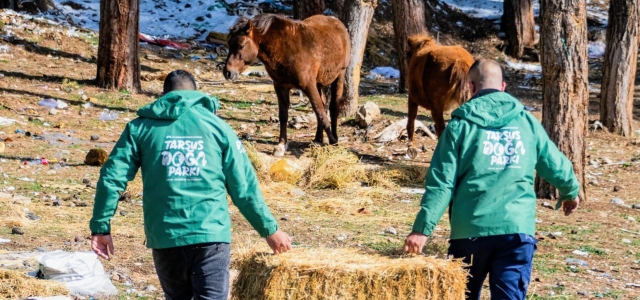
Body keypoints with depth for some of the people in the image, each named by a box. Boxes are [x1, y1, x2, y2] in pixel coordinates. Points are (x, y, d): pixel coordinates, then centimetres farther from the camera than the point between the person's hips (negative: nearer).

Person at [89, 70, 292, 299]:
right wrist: (270, 229, 17)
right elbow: (244, 187, 8)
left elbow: (111, 178, 1)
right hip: (211, 235, -1)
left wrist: (100, 227, 8)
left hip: (165, 237, 2)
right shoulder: (216, 125, 8)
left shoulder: (141, 127, 9)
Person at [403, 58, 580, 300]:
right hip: (517, 229, 1)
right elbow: (556, 166, 15)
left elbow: (441, 182, -7)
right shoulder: (527, 122, 7)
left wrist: (422, 228, -6)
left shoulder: (461, 125, -1)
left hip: (470, 230, -1)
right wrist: (571, 192, 37)